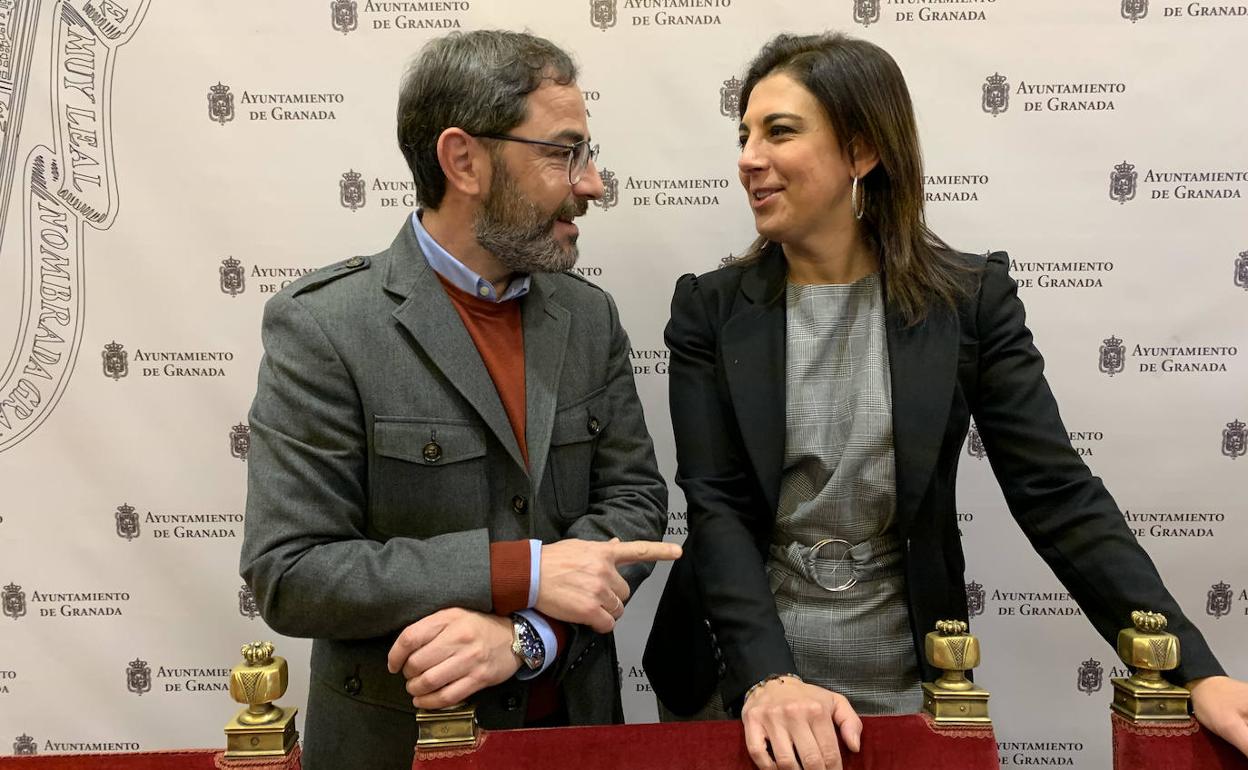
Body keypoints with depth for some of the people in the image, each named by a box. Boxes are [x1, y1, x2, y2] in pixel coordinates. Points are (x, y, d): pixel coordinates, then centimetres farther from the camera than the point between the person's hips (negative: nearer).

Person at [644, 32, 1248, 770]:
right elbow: (715, 505, -11)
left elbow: (1058, 493, -8)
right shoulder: (712, 309, -4)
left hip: (904, 688, 0)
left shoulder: (970, 299, -5)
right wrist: (766, 677, -26)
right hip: (738, 680, 0)